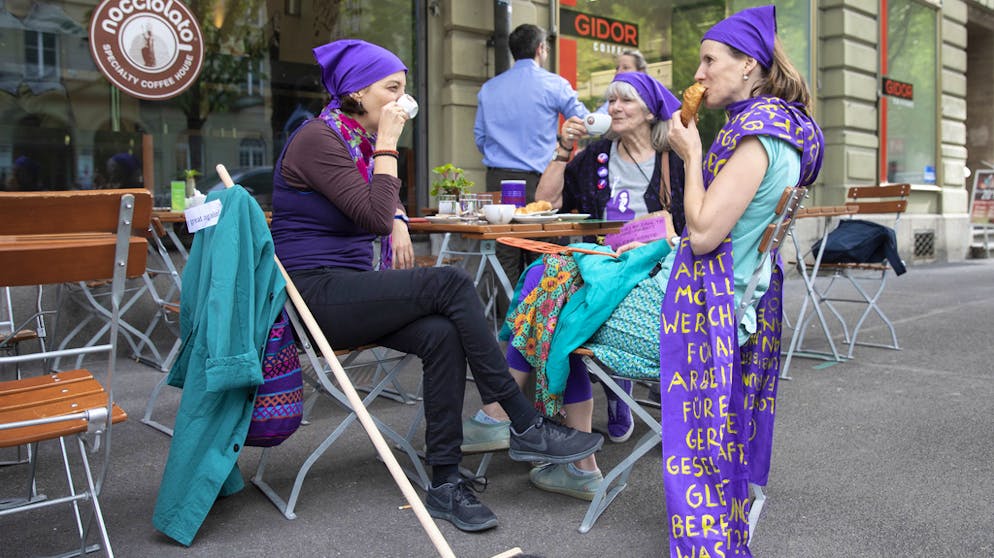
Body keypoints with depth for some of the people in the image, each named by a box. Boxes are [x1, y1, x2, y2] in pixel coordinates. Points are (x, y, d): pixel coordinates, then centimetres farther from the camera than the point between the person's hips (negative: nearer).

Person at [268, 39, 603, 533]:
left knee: (443, 335, -20)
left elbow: (381, 207, 29)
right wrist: (387, 145, -13)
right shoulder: (318, 140, -13)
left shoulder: (359, 140, 14)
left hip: (345, 288, 8)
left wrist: (397, 223, 6)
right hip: (315, 293, -8)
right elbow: (376, 217, -19)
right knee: (451, 284, -23)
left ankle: (445, 484, -13)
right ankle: (525, 427, -15)